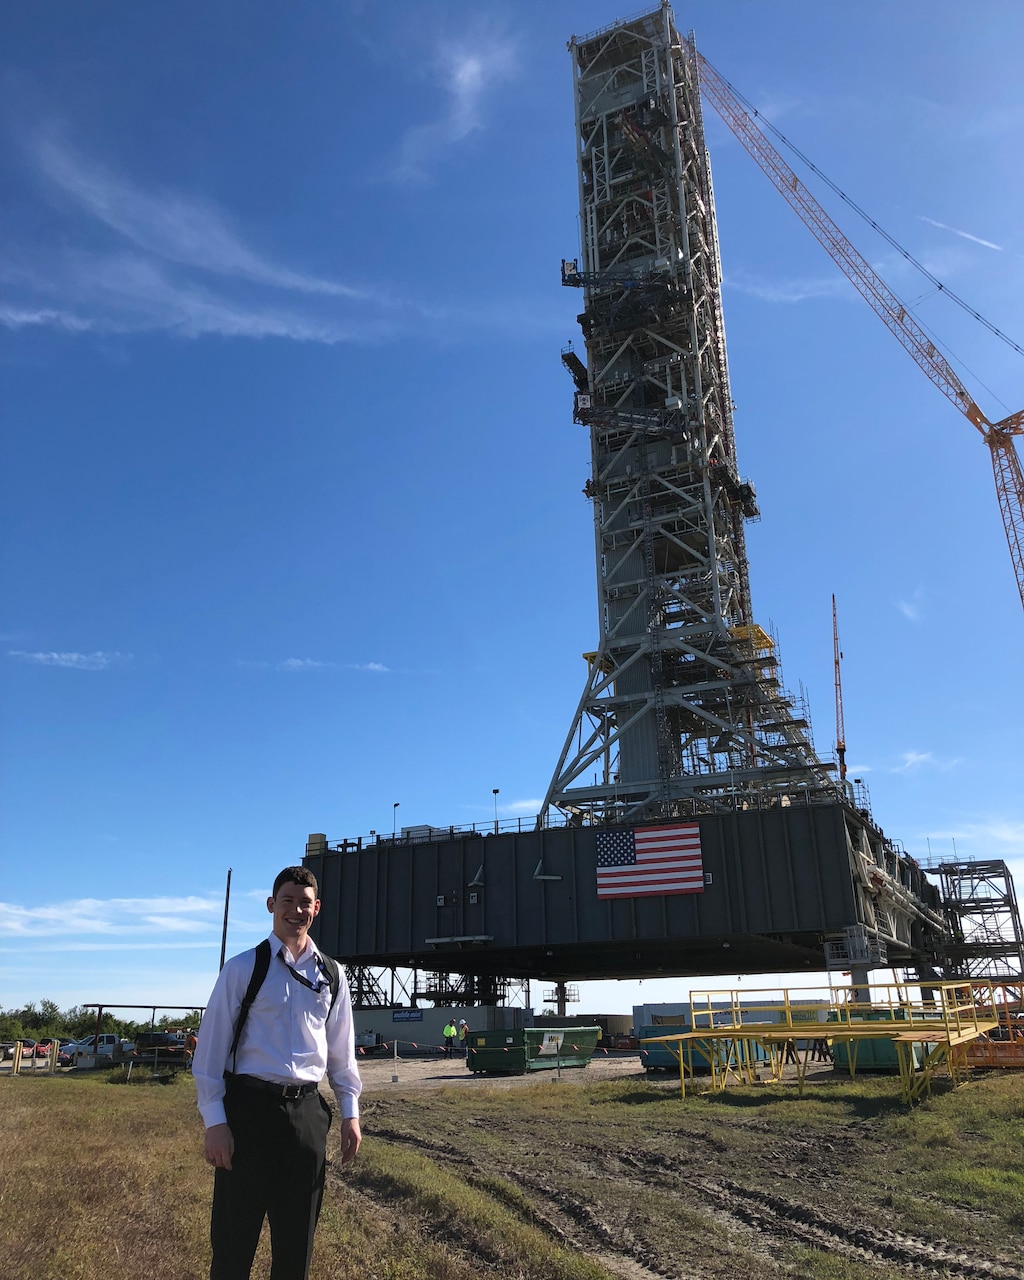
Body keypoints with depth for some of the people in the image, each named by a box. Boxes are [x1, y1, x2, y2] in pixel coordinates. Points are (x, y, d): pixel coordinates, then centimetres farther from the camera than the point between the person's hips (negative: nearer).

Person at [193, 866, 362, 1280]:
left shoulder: (331, 975, 8)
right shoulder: (242, 968, -5)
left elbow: (341, 1050, 13)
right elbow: (211, 1048, -5)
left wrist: (350, 1113, 7)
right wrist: (214, 1121, -10)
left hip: (306, 1109, 4)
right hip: (249, 1106, -3)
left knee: (297, 1239, 14)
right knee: (235, 1238, 6)